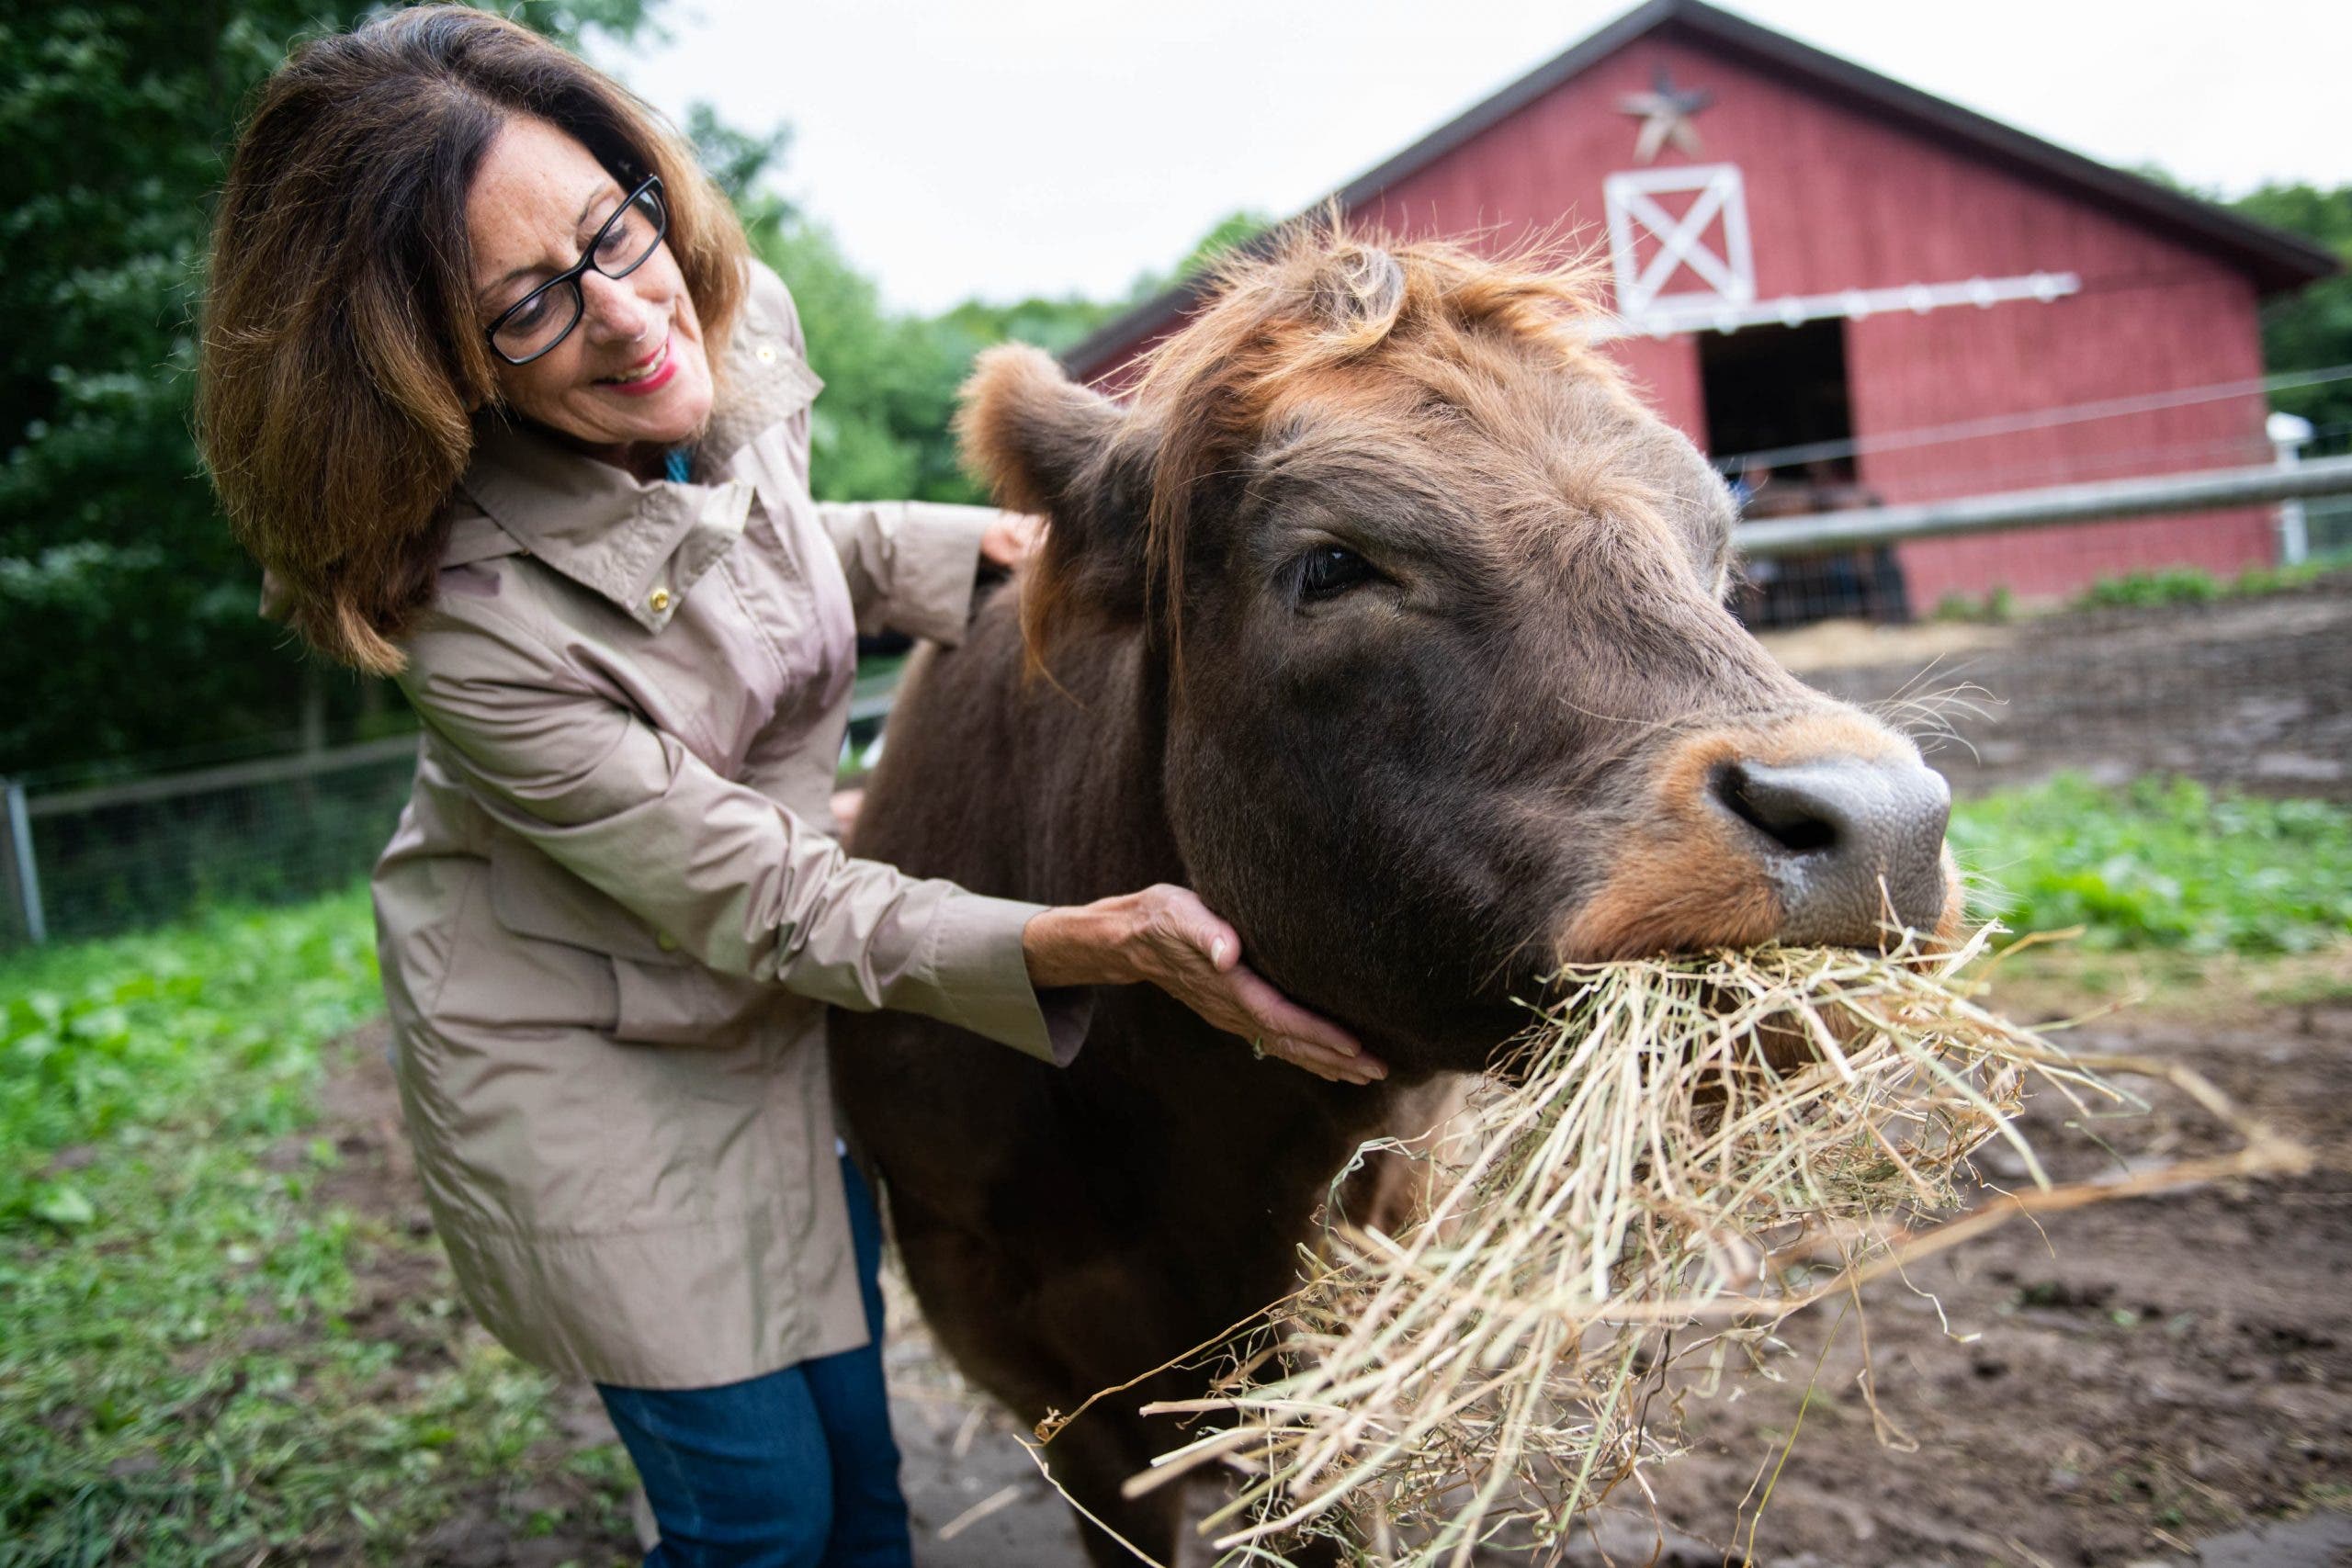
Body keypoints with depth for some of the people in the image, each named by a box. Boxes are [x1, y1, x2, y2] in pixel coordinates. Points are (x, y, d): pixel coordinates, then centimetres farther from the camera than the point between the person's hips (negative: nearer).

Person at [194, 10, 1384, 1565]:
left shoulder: (743, 325, -13)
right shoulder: (477, 616, -32)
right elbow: (764, 902, -26)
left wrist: (970, 543, -2)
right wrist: (1096, 942, -37)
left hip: (782, 1024, 6)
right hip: (581, 1052, -6)